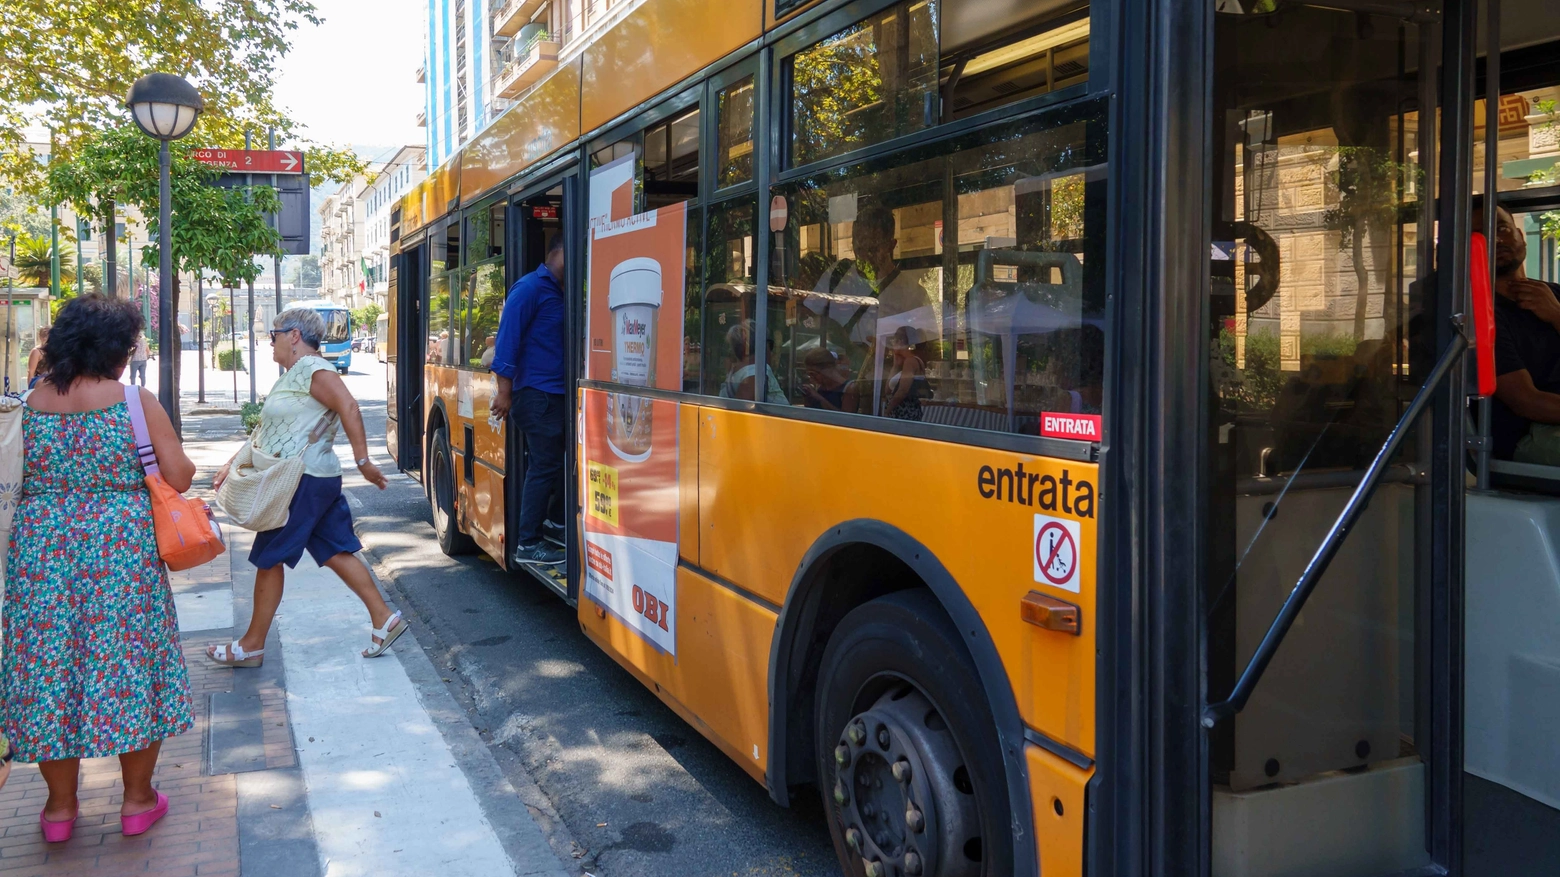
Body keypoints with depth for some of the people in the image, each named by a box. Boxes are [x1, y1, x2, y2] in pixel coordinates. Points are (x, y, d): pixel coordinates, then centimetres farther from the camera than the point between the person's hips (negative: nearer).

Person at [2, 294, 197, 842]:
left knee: (50, 659, 12)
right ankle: (138, 799, 19)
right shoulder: (135, 401, -9)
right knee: (128, 658, 9)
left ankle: (60, 806, 23)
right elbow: (180, 478, -8)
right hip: (120, 545, -3)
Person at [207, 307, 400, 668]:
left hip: (302, 483, -10)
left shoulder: (311, 368, -13)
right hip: (318, 480, 10)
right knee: (335, 553, 9)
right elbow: (267, 434, 21)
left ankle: (252, 646, 12)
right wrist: (233, 464, 17)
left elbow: (348, 407, -26)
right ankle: (383, 619, 8)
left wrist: (363, 461, -29)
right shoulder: (293, 376, 18)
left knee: (269, 560, 1)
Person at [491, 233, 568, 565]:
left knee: (563, 461, 13)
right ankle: (527, 544, 1)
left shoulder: (557, 292, 17)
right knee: (544, 466, -7)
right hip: (536, 394, -9)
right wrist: (505, 391, -19)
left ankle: (554, 524, 28)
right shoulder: (531, 288, -10)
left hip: (557, 394, 9)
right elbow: (508, 338, -16)